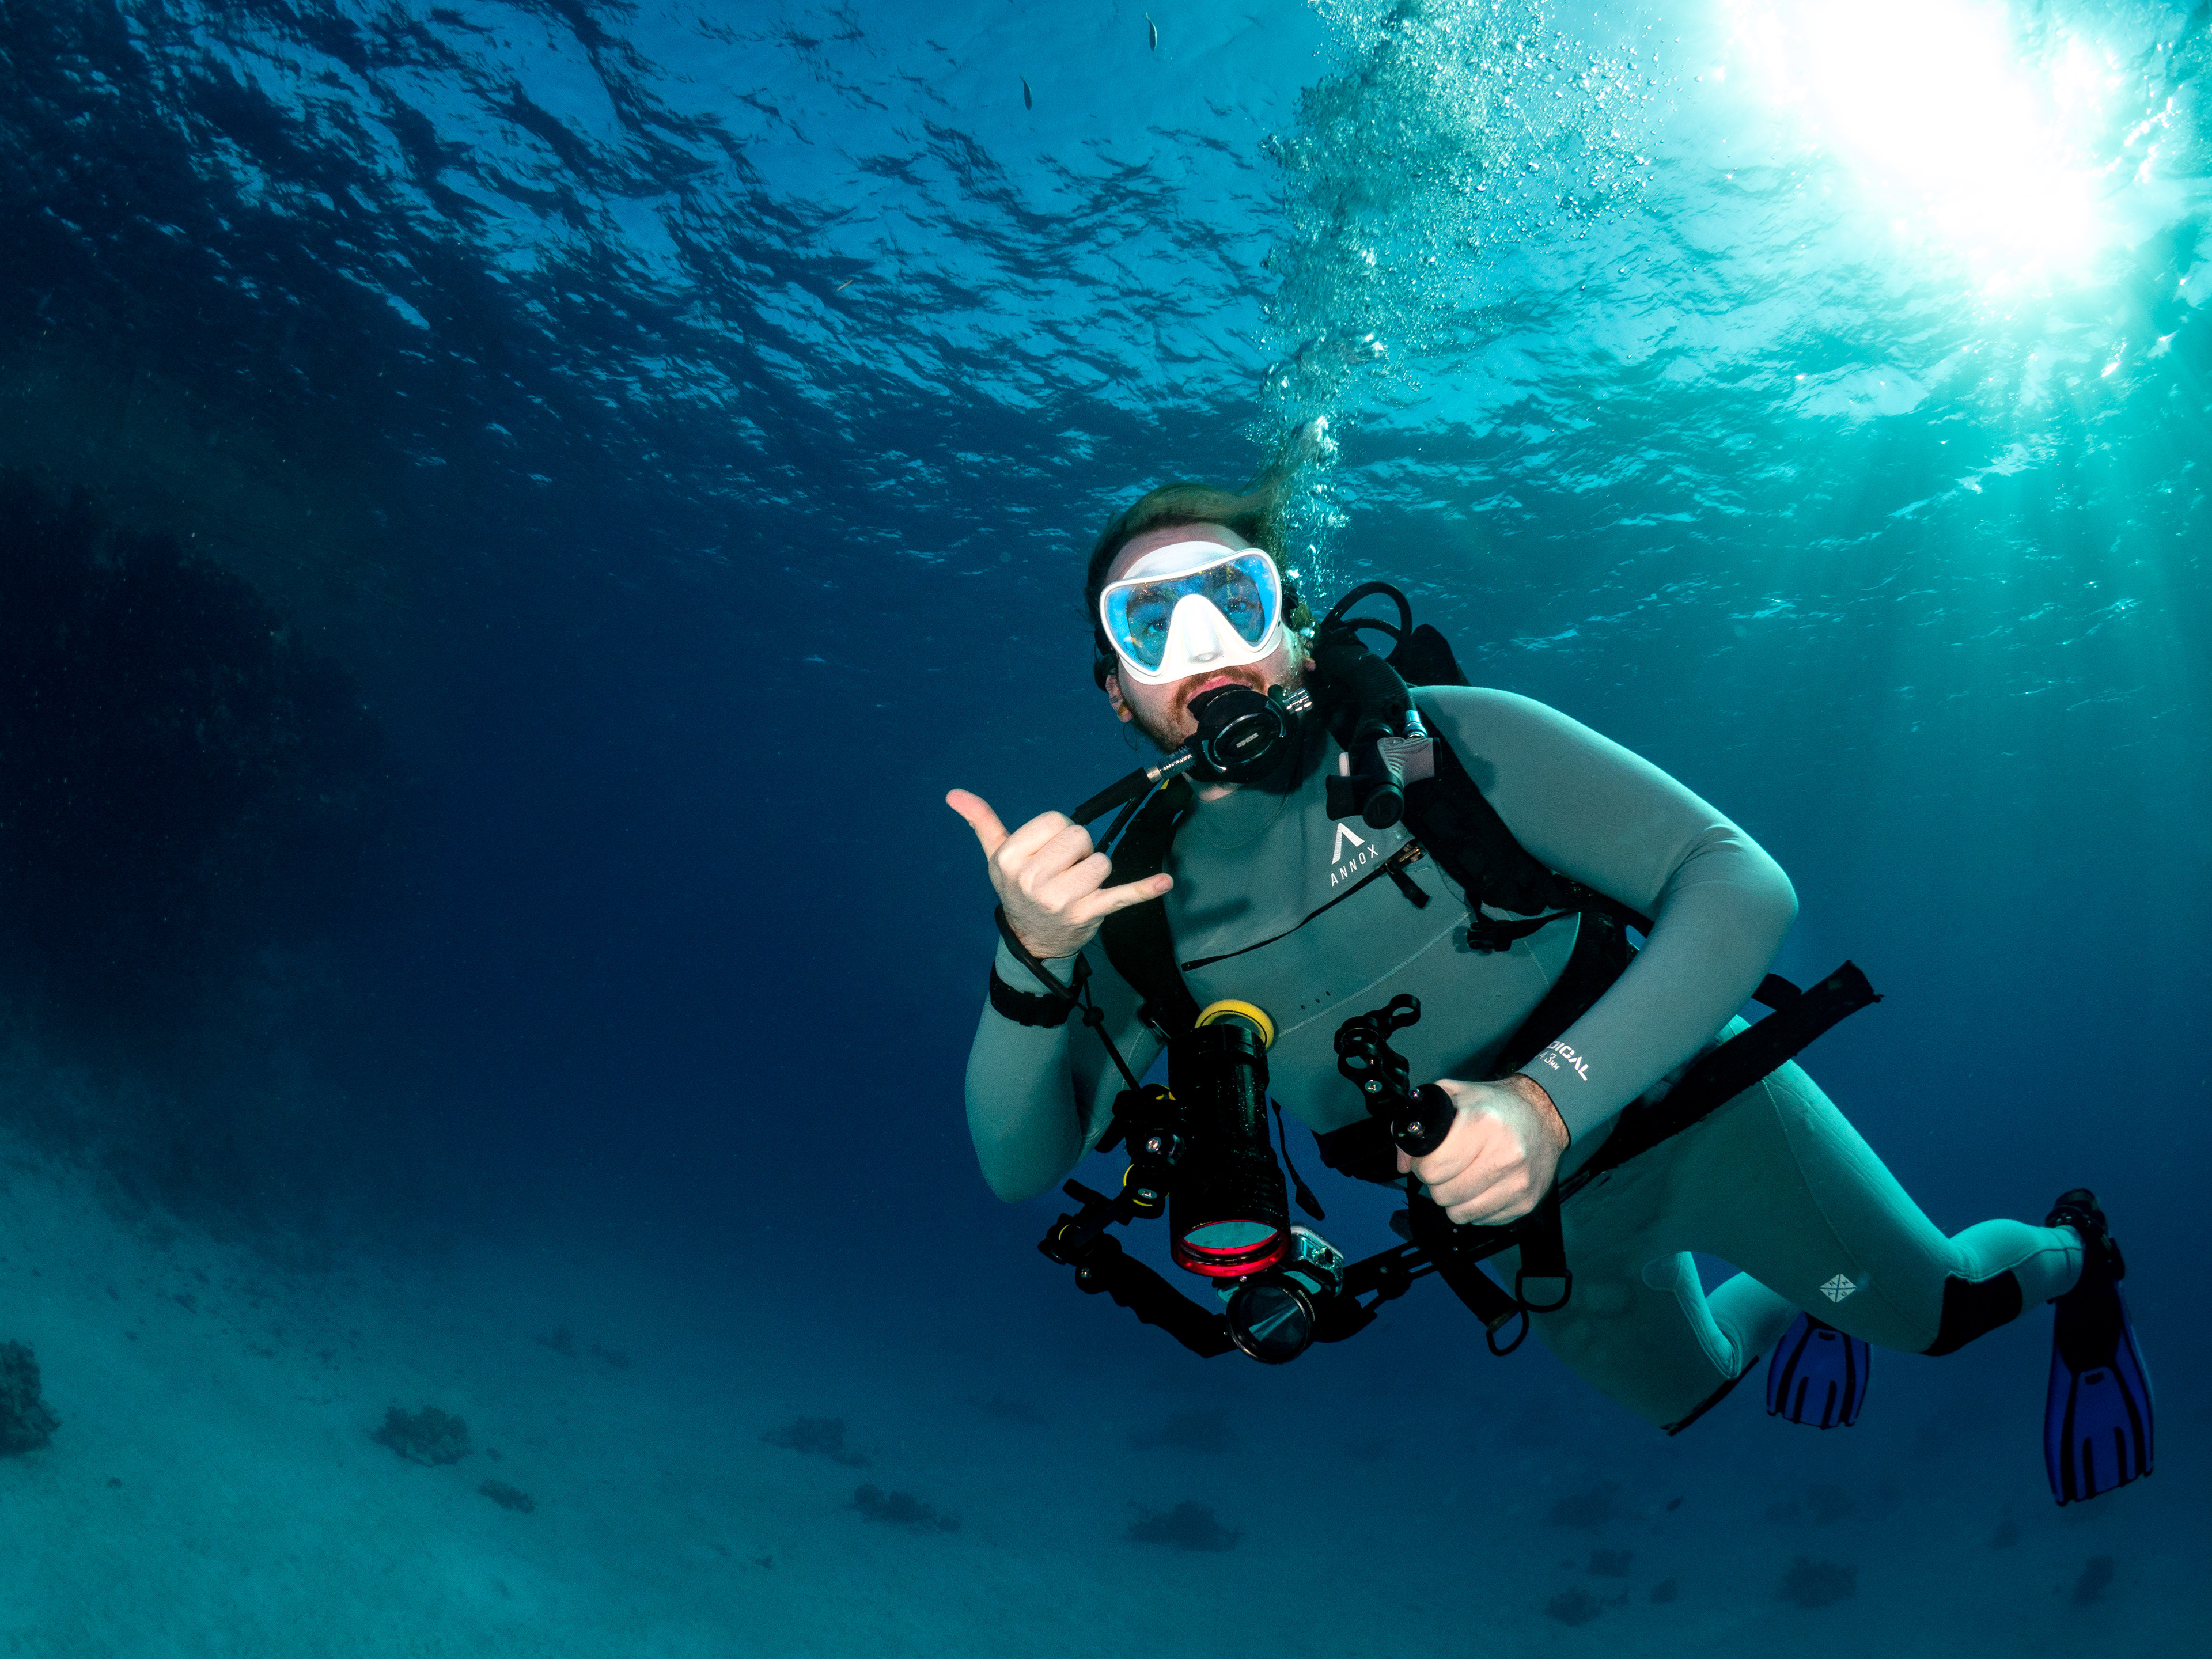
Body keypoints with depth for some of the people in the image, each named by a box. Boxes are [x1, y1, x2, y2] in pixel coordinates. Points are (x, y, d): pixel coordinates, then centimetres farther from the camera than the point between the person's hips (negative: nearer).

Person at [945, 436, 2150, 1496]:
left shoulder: (1448, 741, -25)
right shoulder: (1138, 898, -15)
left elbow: (1740, 884, -30)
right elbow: (1021, 1162, -19)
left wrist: (1551, 1097, -44)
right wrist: (1032, 962, -40)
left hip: (1691, 1118, -4)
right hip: (1518, 1220, 4)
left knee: (1939, 1310, 12)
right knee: (1690, 1385, 27)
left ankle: (2069, 1255, 48)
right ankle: (1793, 1309, 62)